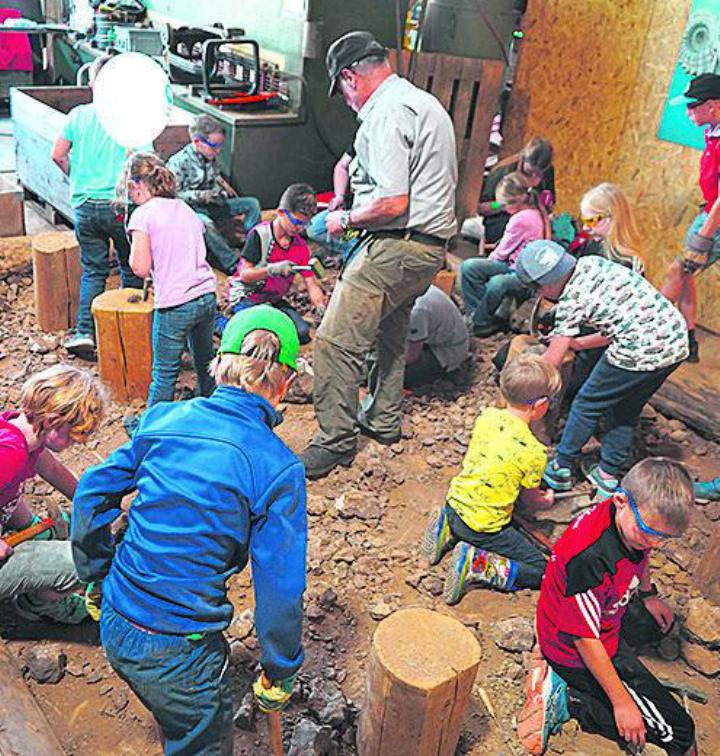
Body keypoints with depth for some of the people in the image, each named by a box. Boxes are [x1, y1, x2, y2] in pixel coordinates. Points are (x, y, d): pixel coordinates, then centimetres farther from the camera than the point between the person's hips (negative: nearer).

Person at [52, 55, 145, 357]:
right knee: (132, 270, 12)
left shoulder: (78, 114, 4)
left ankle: (84, 332, 3)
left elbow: (58, 155, 5)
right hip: (119, 205, -3)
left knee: (92, 270, 12)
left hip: (84, 205, 4)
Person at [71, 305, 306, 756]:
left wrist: (97, 577, 17)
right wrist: (280, 673, 0)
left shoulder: (163, 419, -5)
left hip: (115, 629, 5)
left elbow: (91, 493, 3)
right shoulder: (279, 469, -19)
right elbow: (280, 589, -16)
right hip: (179, 652, -5)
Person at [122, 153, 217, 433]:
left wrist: (134, 247, 7)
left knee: (165, 372, 7)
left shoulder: (143, 214, -7)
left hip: (175, 304, -7)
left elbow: (141, 268, -10)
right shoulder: (186, 209, 13)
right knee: (205, 362, 22)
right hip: (207, 295, 7)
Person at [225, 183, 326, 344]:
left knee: (302, 333, -10)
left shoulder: (301, 247, -2)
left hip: (275, 299, 5)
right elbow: (245, 275, -20)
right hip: (245, 297, -5)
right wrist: (273, 269, -38)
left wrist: (325, 311, -21)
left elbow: (312, 285, -4)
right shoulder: (259, 234, -18)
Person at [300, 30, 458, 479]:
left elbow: (393, 202, -24)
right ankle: (384, 419, 38)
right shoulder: (427, 104, 17)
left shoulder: (386, 114, -15)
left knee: (336, 341, -9)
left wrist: (345, 219, -8)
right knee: (390, 328, 24)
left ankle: (336, 442, -2)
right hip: (431, 244, 11)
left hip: (397, 247, -11)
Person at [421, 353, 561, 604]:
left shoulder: (486, 416, -5)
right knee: (541, 572, 4)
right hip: (484, 526, -7)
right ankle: (477, 563, -12)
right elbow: (528, 497, -3)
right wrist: (547, 500, 22)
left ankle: (448, 529, 13)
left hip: (454, 503, 7)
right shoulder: (534, 452, -21)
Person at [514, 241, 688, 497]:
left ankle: (561, 469, 25)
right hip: (677, 339, 8)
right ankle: (609, 475, 32)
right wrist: (579, 343, 26)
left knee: (587, 405, 12)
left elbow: (550, 362, -3)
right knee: (626, 408, 23)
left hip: (640, 352, -8)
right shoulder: (593, 263, 13)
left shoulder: (571, 299, -7)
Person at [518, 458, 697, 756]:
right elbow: (586, 640, -29)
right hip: (578, 650, -8)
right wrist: (622, 703, -21)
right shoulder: (589, 558, -39)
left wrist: (648, 595, 25)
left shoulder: (632, 522, -13)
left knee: (661, 620, 36)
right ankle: (565, 696, -3)